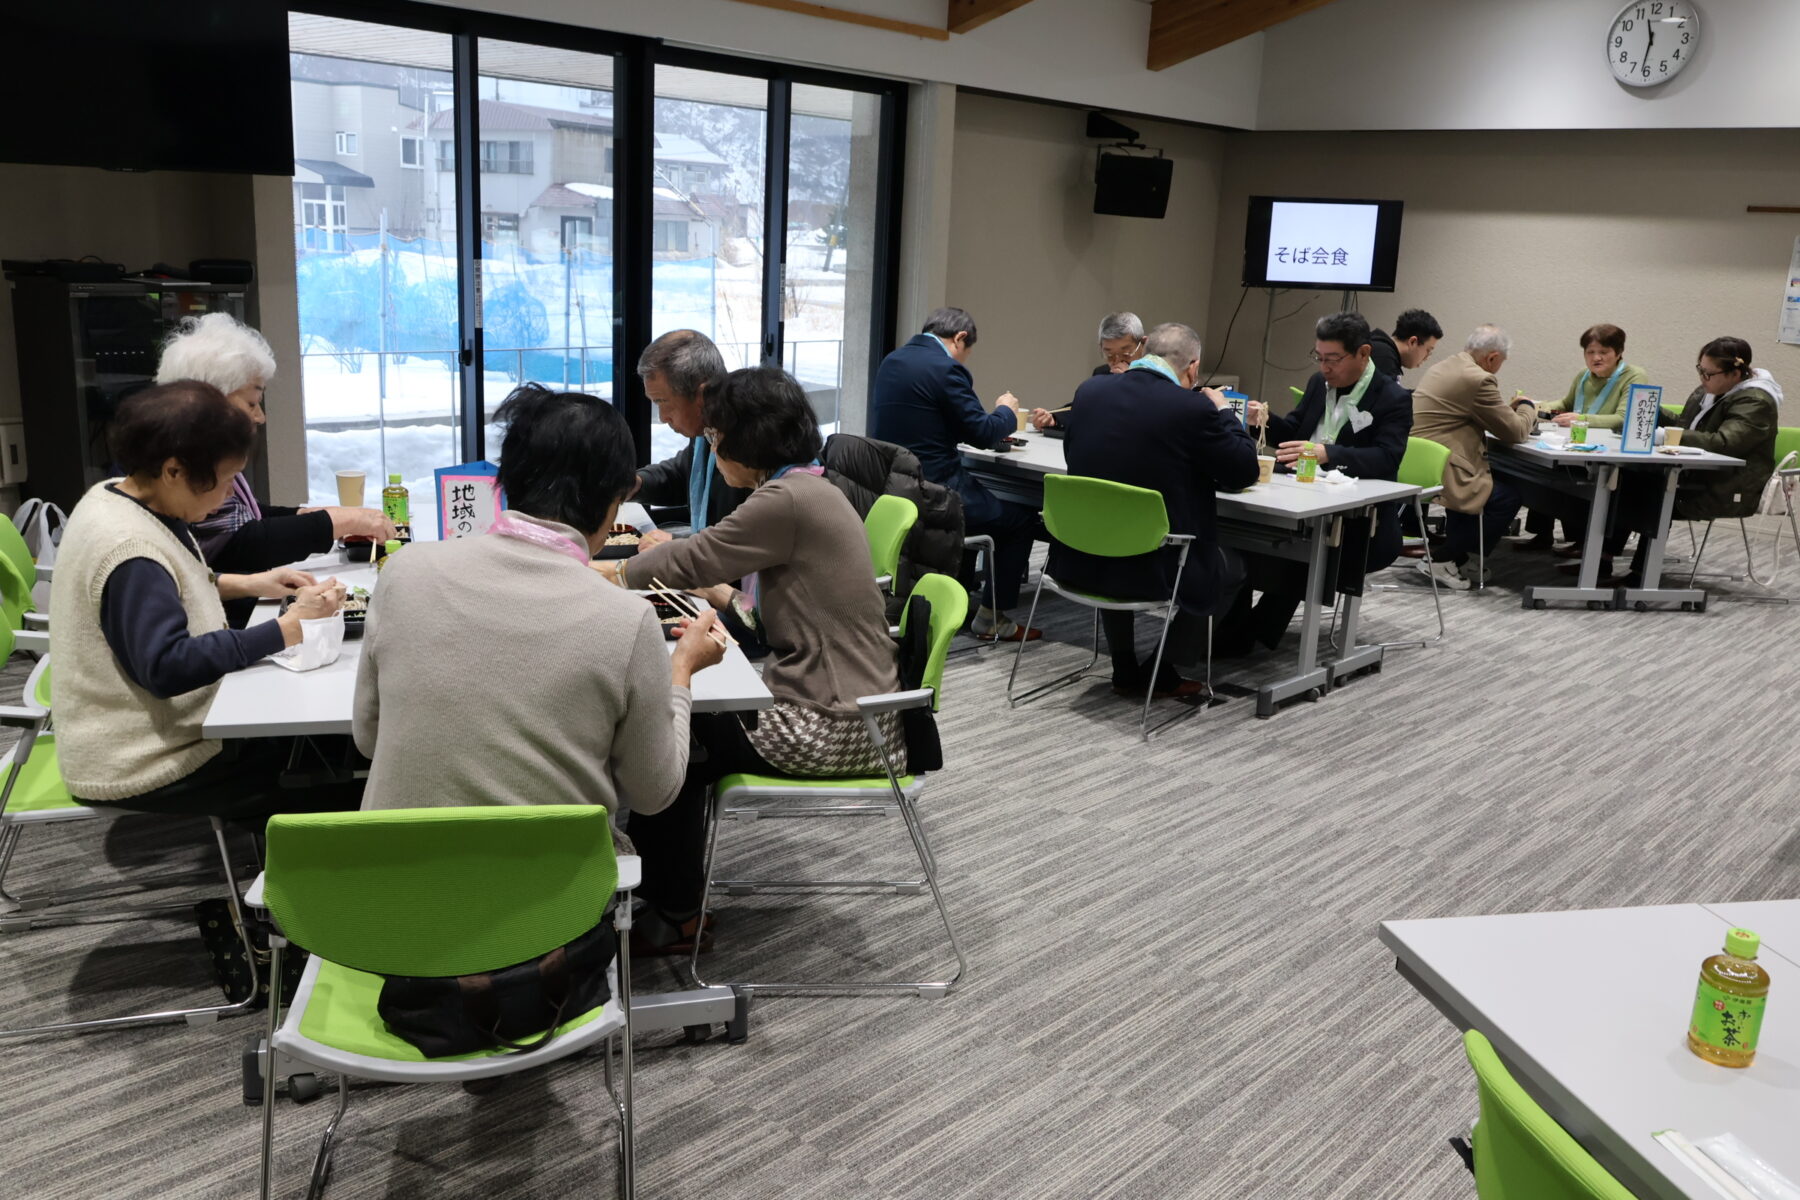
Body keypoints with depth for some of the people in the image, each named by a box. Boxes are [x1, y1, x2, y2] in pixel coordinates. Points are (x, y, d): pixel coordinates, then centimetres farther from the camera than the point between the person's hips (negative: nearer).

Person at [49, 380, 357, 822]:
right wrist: (290, 628, -31)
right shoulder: (130, 551, -28)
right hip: (144, 766, -10)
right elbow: (168, 667, -33)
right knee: (339, 783, -10)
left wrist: (247, 584, 5)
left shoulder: (114, 495, 3)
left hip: (137, 734, 10)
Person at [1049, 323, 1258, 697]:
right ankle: (1163, 673, 26)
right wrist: (1224, 411, 13)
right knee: (1231, 567, 24)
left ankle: (1125, 672, 39)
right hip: (1153, 569, -4)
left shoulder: (1089, 390, 0)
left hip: (1078, 562, 5)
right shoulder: (1193, 408, -15)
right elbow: (1244, 472, -2)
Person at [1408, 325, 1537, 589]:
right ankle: (1443, 560, 4)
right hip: (1439, 475, -10)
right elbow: (1514, 431, -5)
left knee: (1500, 481, 27)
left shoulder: (1443, 368, 15)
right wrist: (1527, 407, 15)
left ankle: (1456, 558, 26)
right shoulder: (1478, 379, -15)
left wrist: (1509, 407, 23)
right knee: (1510, 496, 1)